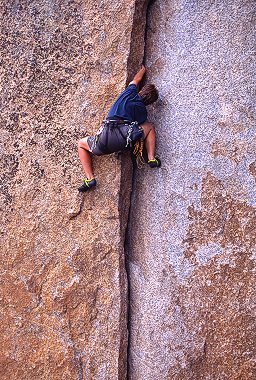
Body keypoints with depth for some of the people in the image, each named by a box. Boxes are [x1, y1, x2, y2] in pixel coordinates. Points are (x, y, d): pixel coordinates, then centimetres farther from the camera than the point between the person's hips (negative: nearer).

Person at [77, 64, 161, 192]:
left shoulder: (130, 92, 21)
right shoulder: (142, 111, 19)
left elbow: (136, 79, 43)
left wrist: (142, 70, 62)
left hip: (104, 140, 0)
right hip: (125, 139, 1)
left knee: (81, 144, 28)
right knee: (150, 127, 28)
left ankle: (90, 178, 14)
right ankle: (151, 158, 14)